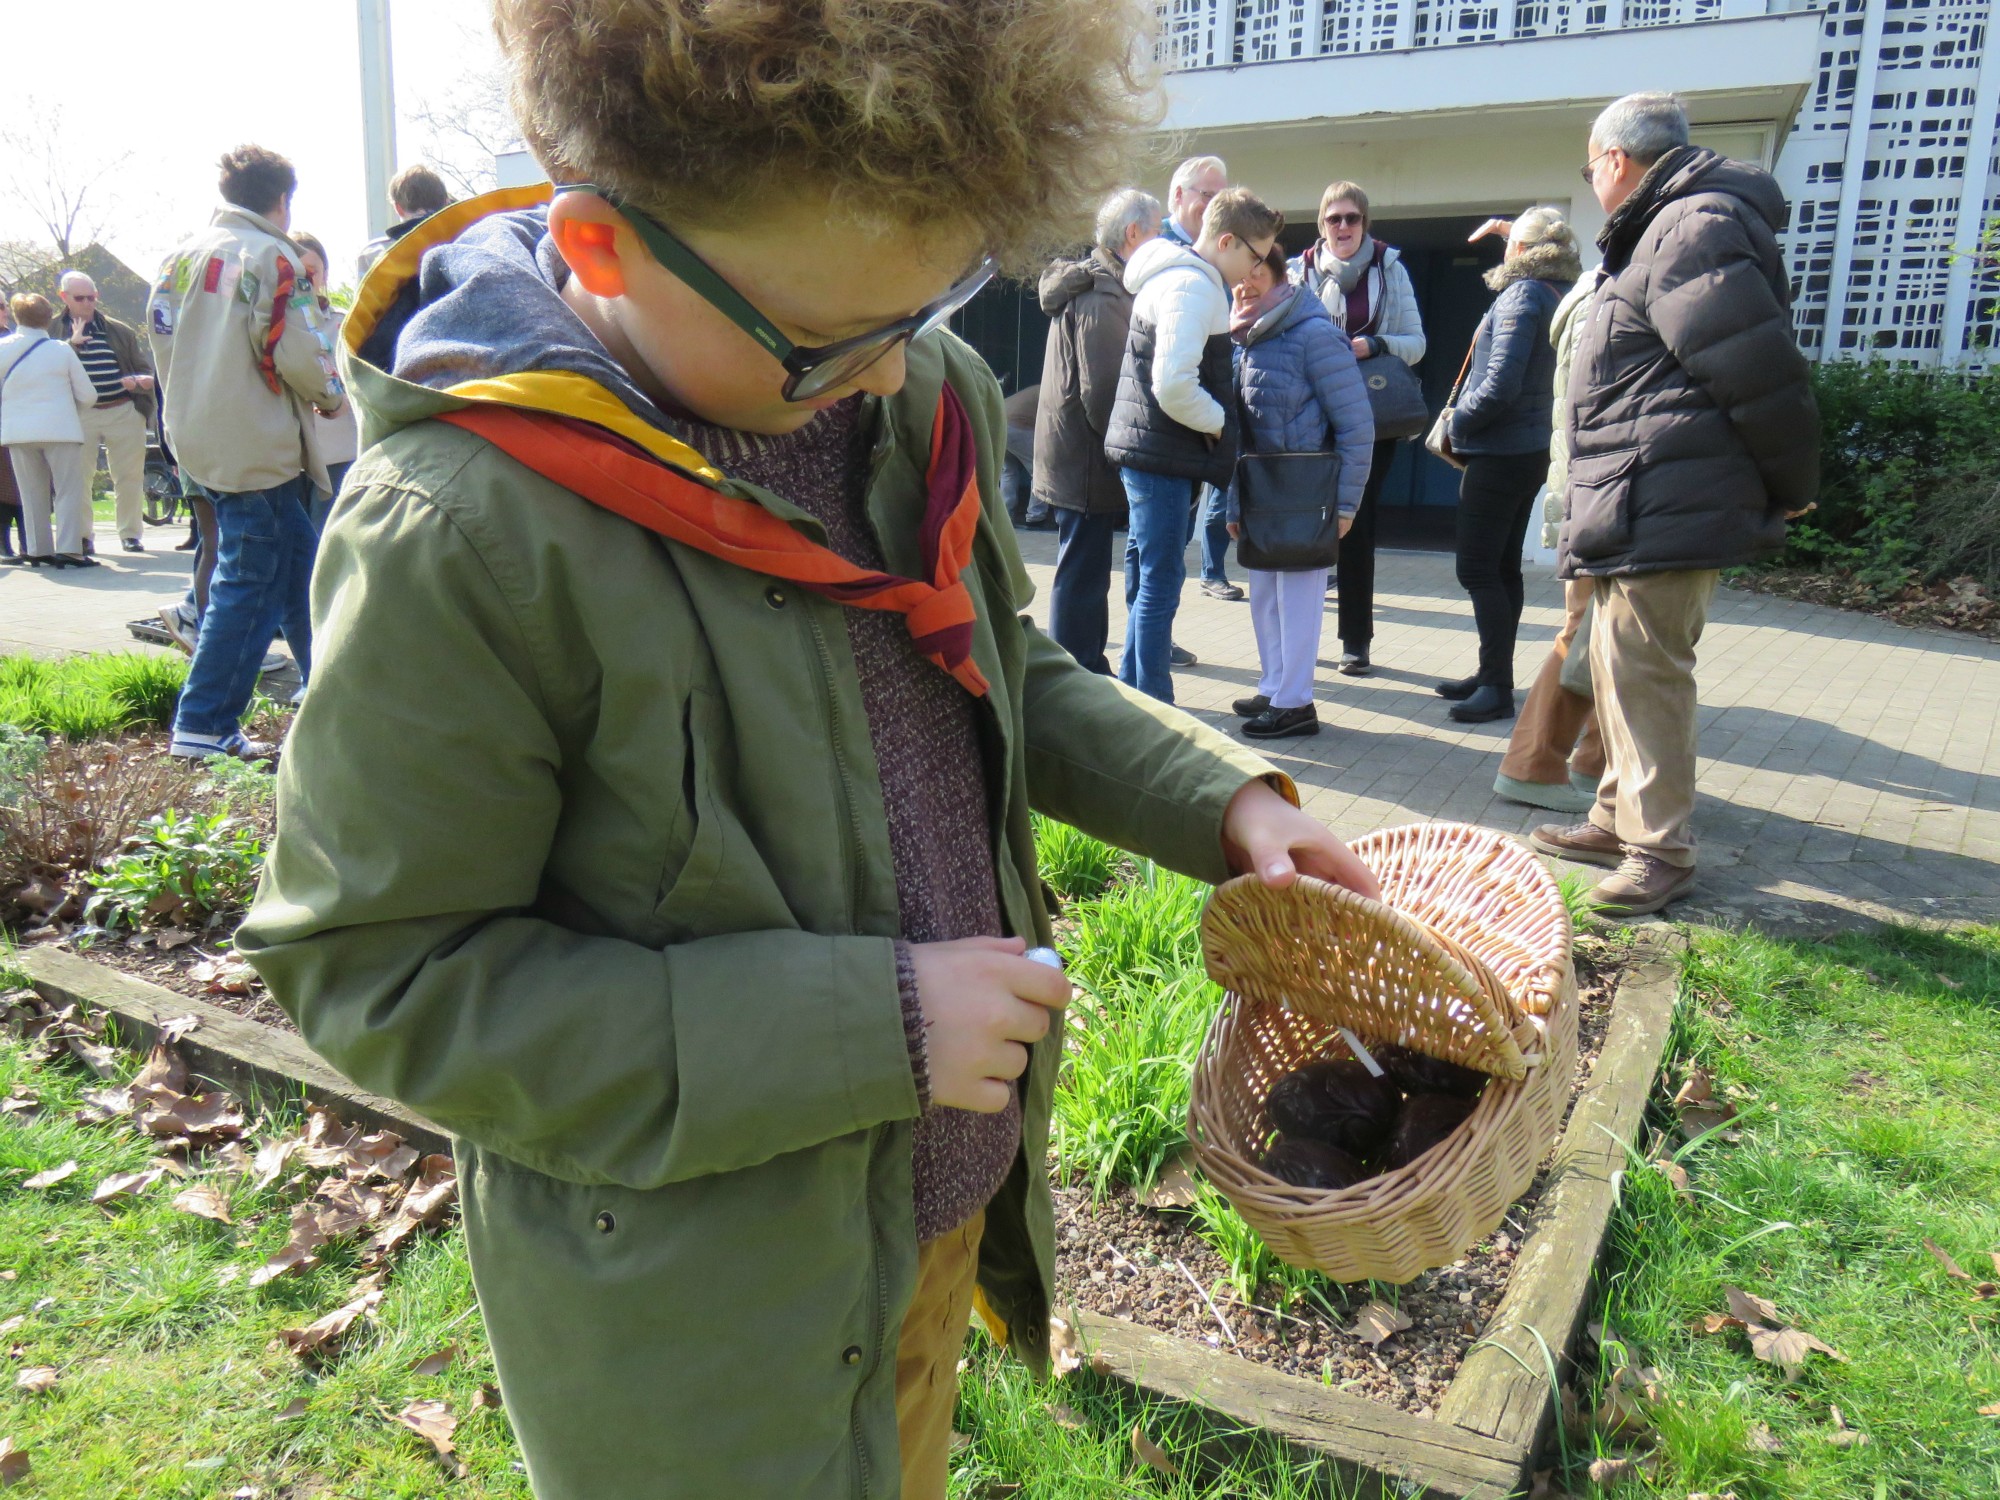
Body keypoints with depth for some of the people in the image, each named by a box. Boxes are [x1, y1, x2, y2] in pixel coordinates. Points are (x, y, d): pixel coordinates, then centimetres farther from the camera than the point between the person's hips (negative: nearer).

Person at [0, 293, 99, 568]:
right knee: (69, 490, 0)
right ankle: (68, 549, -10)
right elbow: (87, 395, 0)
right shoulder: (61, 350, -4)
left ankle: (38, 549, 10)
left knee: (32, 493, 10)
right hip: (60, 429, -3)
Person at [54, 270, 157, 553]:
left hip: (124, 412, 1)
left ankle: (131, 533, 15)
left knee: (129, 476, 4)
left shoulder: (120, 331, 10)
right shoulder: (54, 332, 6)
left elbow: (145, 367, 12)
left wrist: (142, 380, -11)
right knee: (77, 477, 0)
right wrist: (72, 343, -17)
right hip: (79, 414, -1)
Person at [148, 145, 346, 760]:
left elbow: (161, 337, 15)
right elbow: (298, 356, -16)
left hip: (198, 438, 8)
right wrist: (332, 394, 3)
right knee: (249, 584, -4)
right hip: (258, 448, -8)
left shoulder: (184, 254, 12)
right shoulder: (272, 257, -10)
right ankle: (202, 727, -3)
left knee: (296, 561, 17)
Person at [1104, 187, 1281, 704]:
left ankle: (1132, 692, 24)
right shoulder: (1193, 287, -17)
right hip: (1162, 454, -11)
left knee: (1149, 577, 16)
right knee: (1161, 580, -5)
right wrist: (1219, 422, -11)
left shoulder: (1174, 277, 16)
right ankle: (1151, 704, 1)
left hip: (1149, 450, 11)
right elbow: (1174, 386, -26)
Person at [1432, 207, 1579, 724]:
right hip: (1532, 449, 9)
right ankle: (1493, 676, 21)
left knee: (1478, 570, -7)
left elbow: (1499, 385, -22)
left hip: (1499, 454, -9)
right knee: (1503, 568, 14)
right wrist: (1464, 425, 14)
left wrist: (1458, 424, -6)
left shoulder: (1522, 295, -14)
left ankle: (1497, 688, -5)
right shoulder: (1562, 297, 12)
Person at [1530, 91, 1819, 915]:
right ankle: (1623, 819, 27)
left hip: (1664, 509, -11)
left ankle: (1662, 849, 1)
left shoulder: (1693, 232, -14)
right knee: (1619, 664, 16)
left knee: (1645, 669, -8)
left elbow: (1762, 376, -19)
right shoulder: (1663, 231, 21)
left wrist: (1789, 491, -8)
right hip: (1641, 509, 11)